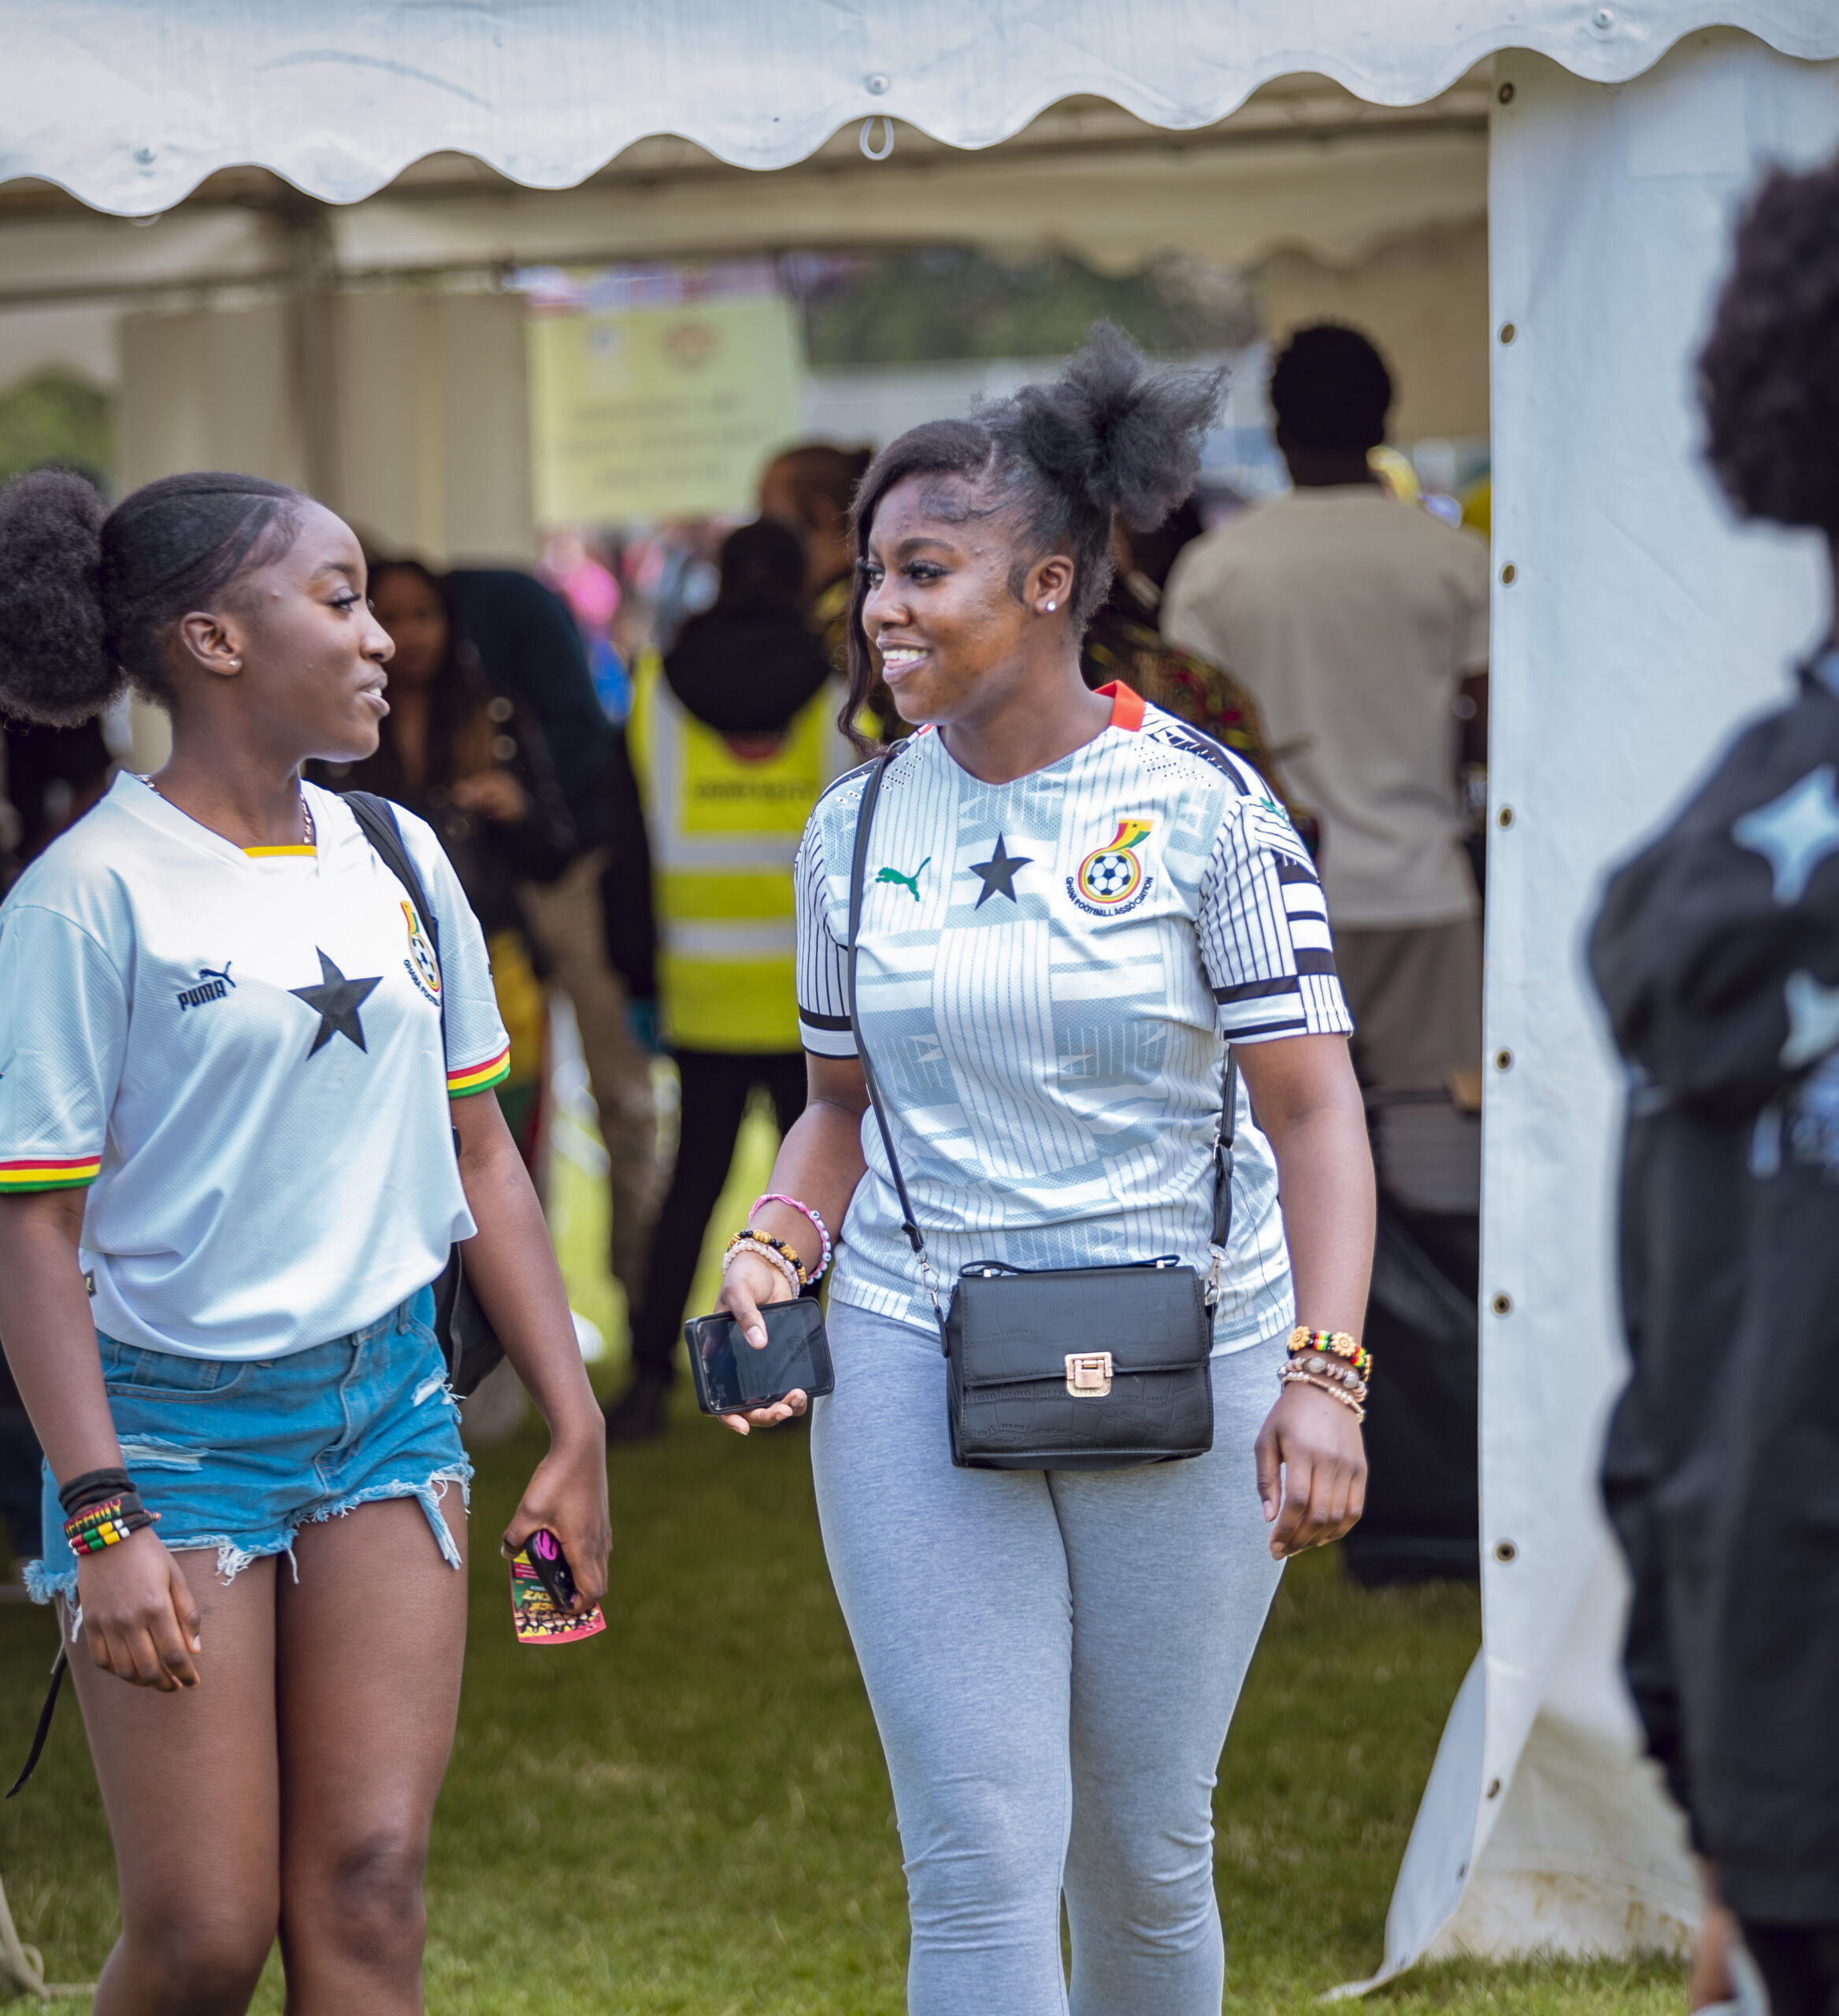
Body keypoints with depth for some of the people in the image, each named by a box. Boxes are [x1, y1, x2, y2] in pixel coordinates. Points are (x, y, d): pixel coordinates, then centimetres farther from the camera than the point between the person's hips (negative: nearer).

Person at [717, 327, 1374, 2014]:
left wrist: (1324, 1375, -20)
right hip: (917, 1367, 2)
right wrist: (779, 1246, -4)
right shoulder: (856, 828, 5)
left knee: (1146, 1847, 9)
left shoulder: (1201, 805, -6)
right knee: (982, 1852, -5)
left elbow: (1316, 1111, -9)